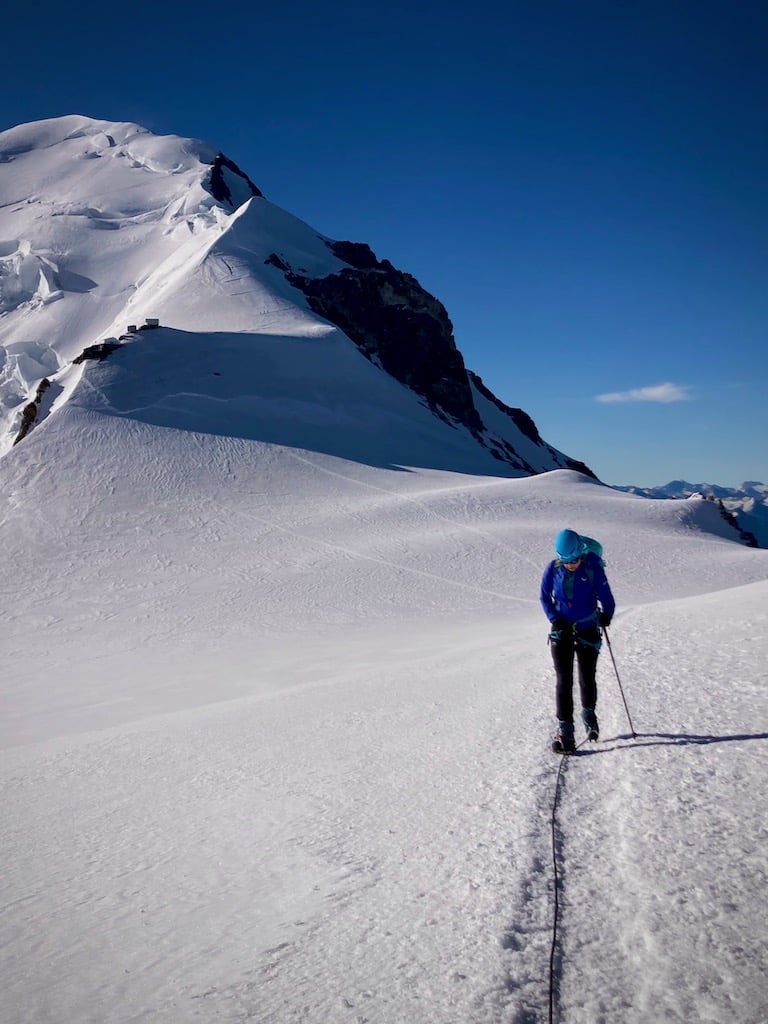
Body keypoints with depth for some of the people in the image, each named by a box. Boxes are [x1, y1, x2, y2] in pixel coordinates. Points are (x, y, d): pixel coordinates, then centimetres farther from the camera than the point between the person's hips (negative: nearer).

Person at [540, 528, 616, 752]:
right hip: (561, 631, 0)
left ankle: (589, 713, 38)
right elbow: (545, 597, 2)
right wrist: (554, 618, -11)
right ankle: (565, 729, 2)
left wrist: (606, 614, -20)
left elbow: (604, 593, -5)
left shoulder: (593, 566, -13)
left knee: (587, 678, 9)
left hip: (587, 630, 0)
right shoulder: (552, 569, -8)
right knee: (564, 681, -4)